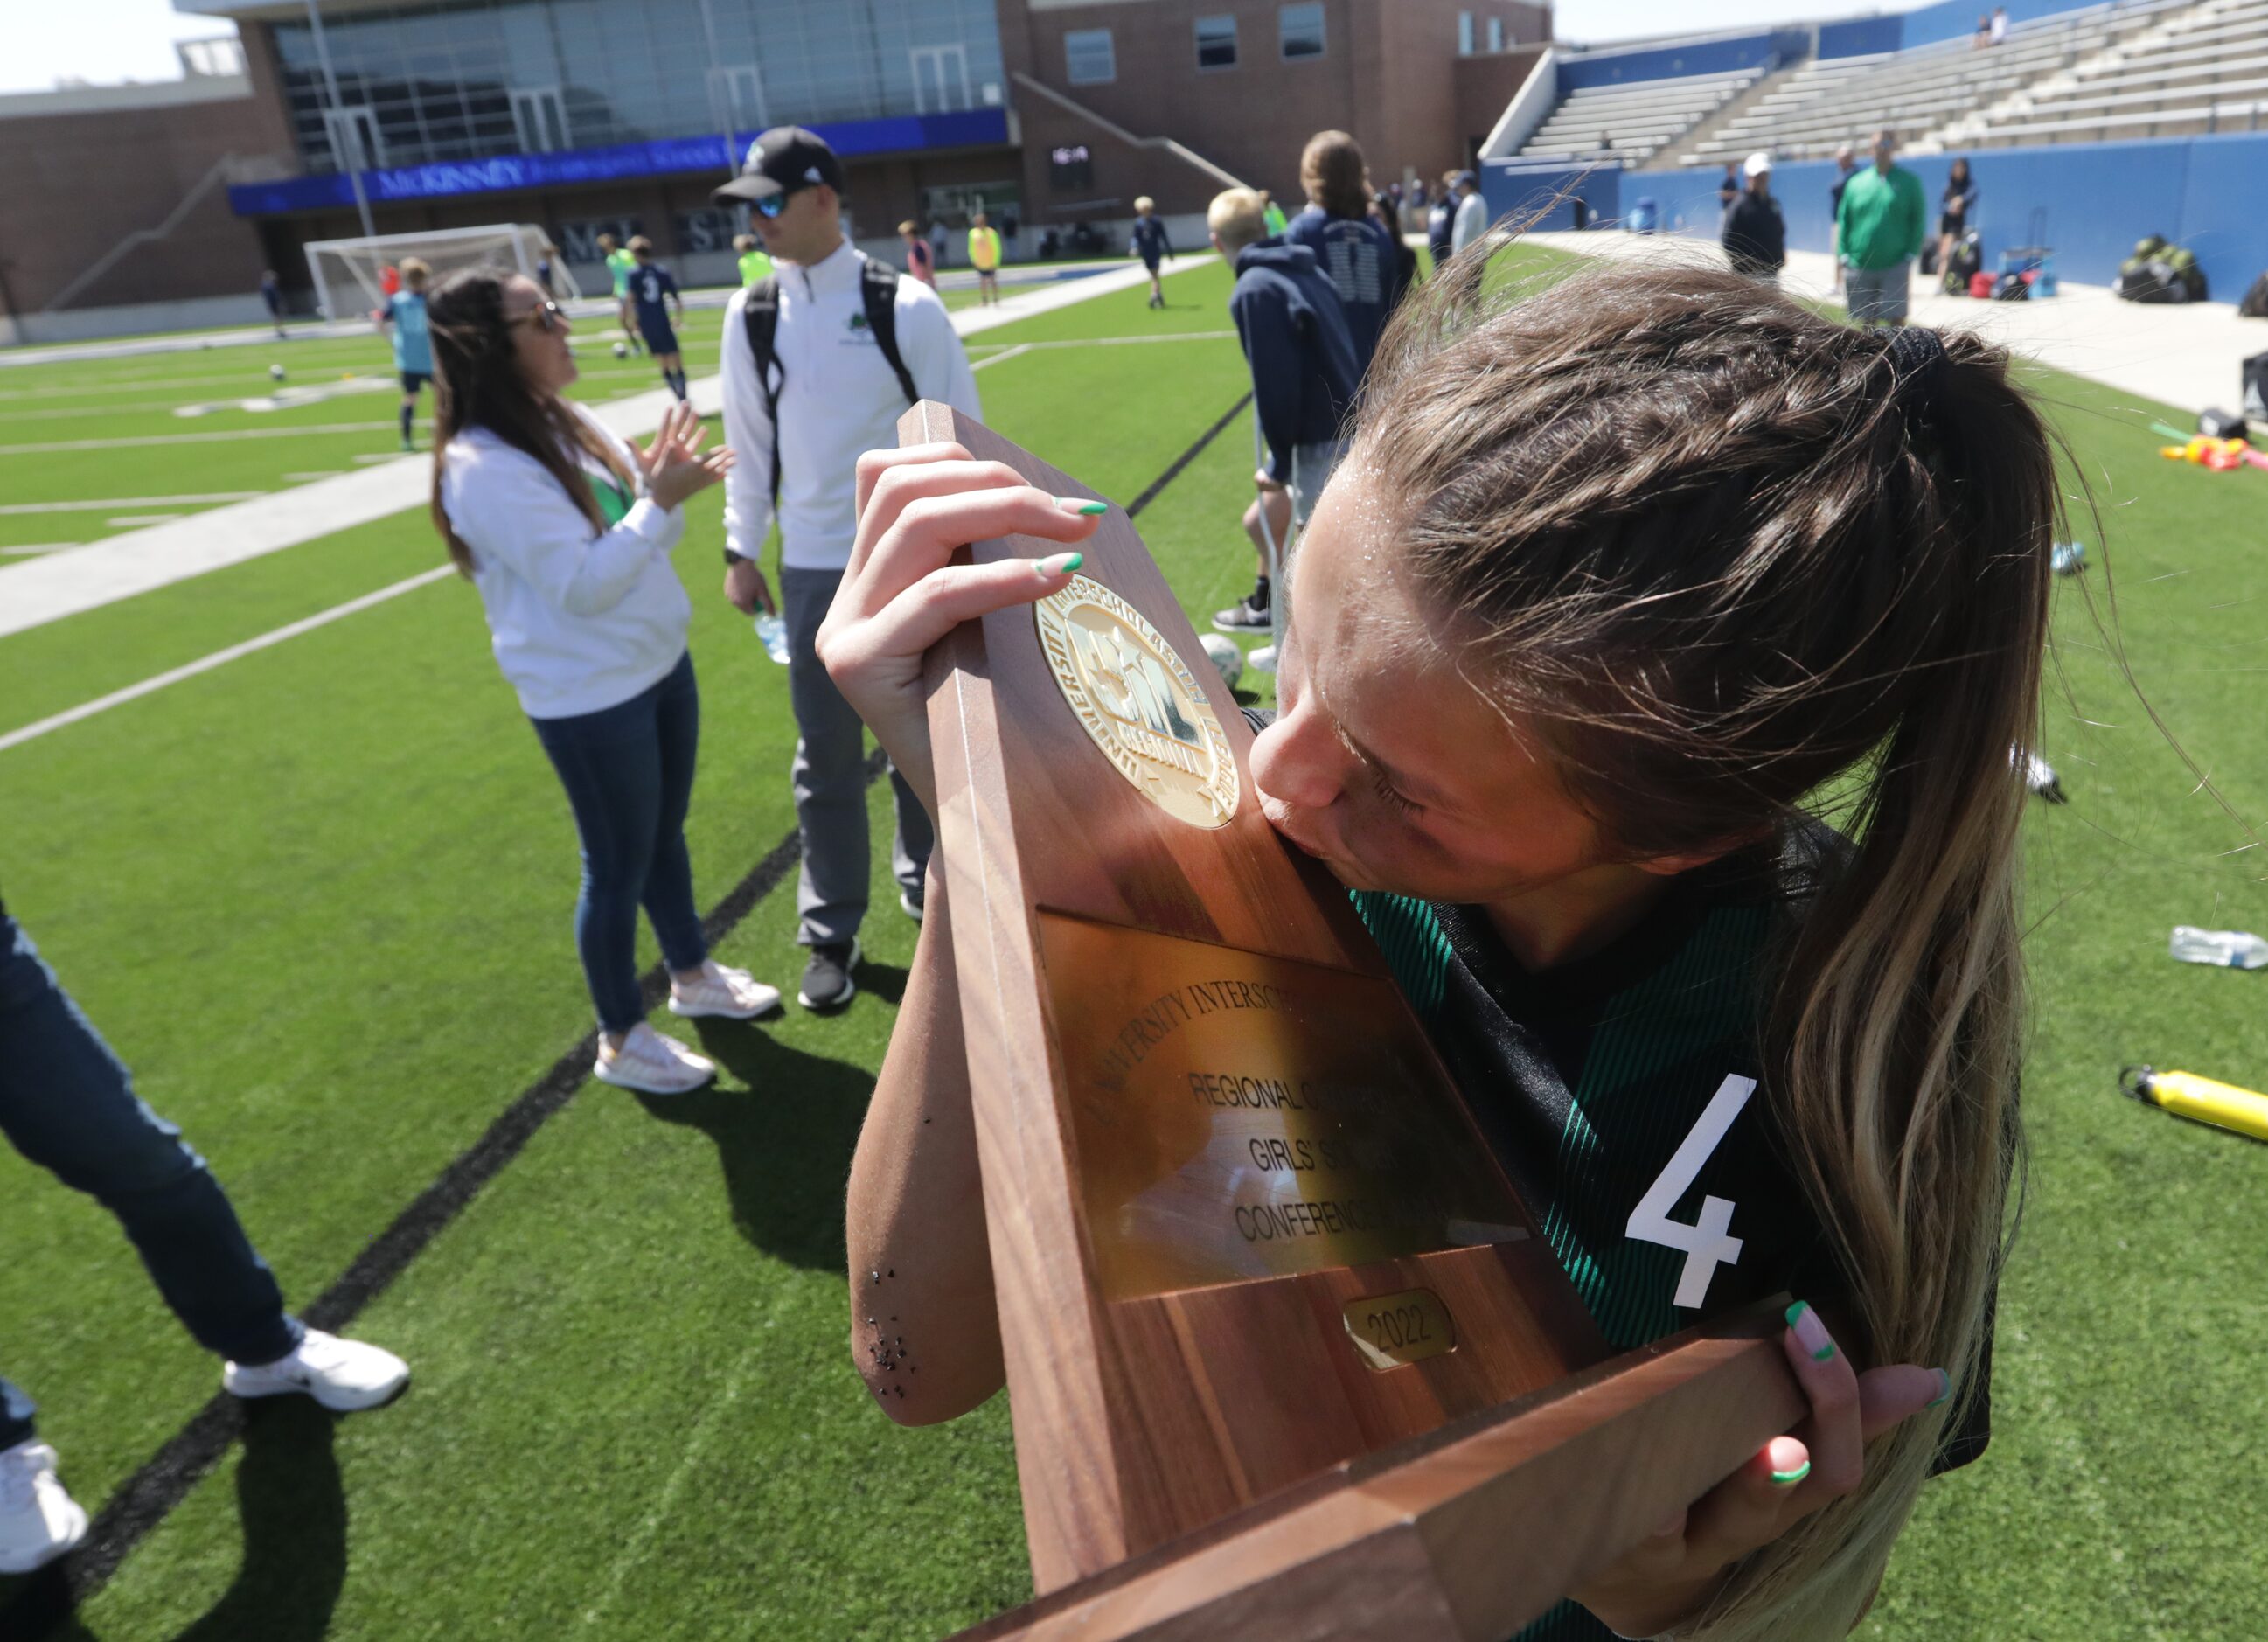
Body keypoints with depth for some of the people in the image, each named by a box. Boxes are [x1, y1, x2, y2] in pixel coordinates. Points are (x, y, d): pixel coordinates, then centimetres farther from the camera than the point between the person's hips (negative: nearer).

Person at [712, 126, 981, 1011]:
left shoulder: (904, 305, -9)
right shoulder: (750, 315, 1)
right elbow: (749, 440, 8)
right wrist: (741, 552, 8)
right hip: (812, 569, 2)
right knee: (826, 757, 7)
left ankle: (928, 881, 35)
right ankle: (831, 932, 20)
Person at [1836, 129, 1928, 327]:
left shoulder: (1909, 181, 2)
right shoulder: (1855, 182, 8)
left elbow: (1918, 221, 3)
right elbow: (1843, 221, 10)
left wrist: (1911, 254, -6)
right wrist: (1844, 255, 0)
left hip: (1895, 267, -2)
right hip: (1860, 268, 2)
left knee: (1896, 318, -7)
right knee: (1866, 322, 9)